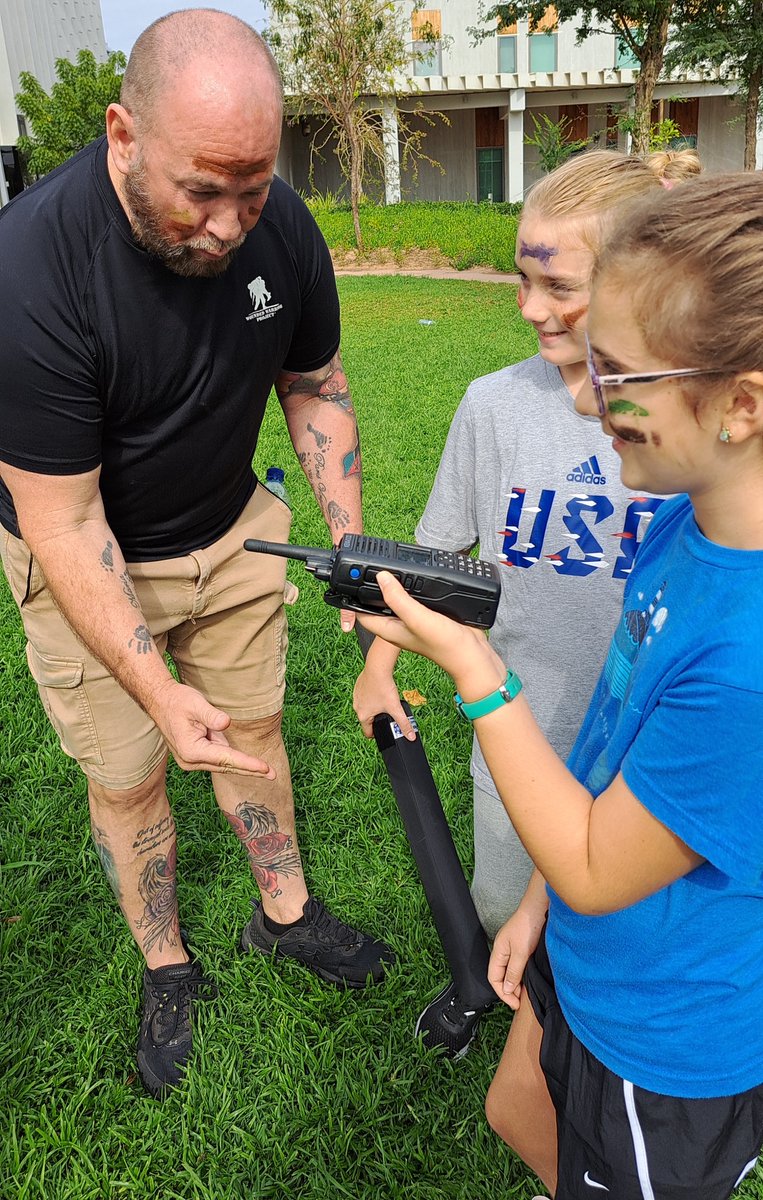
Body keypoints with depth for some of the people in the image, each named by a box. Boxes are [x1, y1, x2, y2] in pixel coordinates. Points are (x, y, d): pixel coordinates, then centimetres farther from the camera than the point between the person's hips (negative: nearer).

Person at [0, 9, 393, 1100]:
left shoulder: (281, 227, -17)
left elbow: (315, 386, 0)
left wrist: (350, 542, -10)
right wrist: (156, 687, -33)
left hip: (230, 529, 4)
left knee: (252, 728, 17)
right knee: (127, 779, 9)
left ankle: (285, 915, 41)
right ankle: (167, 970, 34)